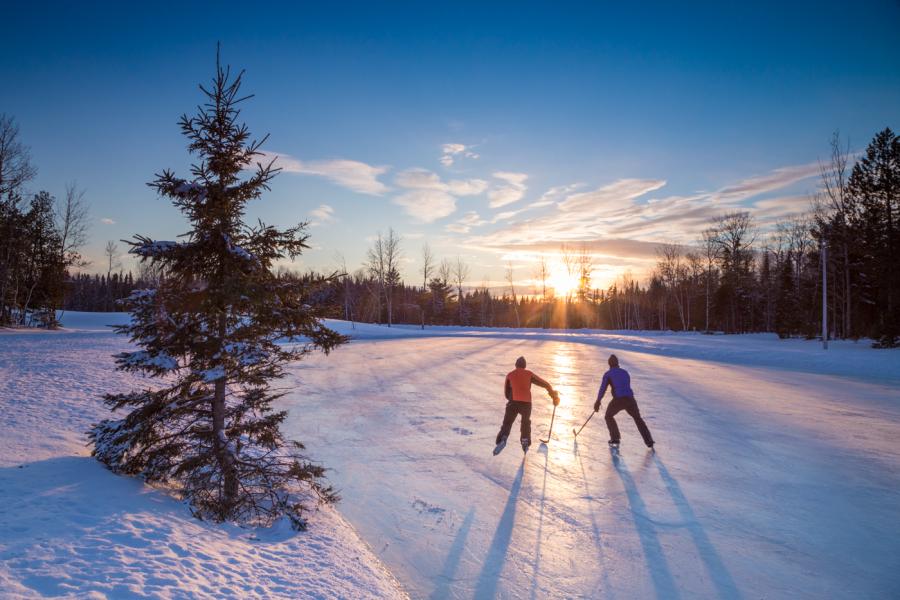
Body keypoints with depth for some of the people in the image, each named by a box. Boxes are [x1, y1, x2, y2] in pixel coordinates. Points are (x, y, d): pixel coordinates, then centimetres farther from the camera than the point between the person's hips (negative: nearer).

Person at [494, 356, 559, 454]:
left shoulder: (510, 375, 11)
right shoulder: (529, 374, 9)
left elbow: (506, 393, 15)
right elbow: (544, 384, 12)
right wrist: (553, 394, 23)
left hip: (513, 403, -1)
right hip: (526, 403, 1)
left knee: (507, 423, 3)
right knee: (526, 423, 23)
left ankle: (502, 439, -21)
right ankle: (525, 443, 20)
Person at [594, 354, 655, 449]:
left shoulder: (608, 374, 5)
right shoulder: (625, 372, 20)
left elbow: (603, 388, 2)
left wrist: (598, 402, 10)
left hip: (618, 400, -4)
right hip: (630, 398, 4)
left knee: (609, 416, 22)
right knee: (638, 418, 25)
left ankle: (615, 440, 15)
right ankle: (649, 441, 21)